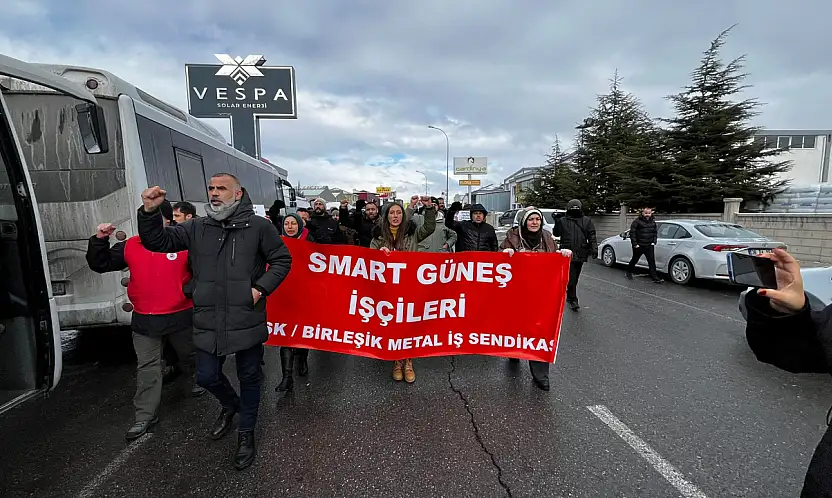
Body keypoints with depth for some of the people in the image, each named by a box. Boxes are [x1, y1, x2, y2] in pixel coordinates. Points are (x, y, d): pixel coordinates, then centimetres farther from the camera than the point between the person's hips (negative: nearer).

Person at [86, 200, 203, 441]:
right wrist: (99, 240, -6)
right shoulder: (130, 246, 3)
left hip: (180, 316, -2)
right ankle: (145, 415, 21)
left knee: (192, 356, 19)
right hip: (144, 321, 3)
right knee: (147, 367, 10)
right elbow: (100, 265, 6)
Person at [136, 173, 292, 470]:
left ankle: (246, 433, 34)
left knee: (250, 378, 11)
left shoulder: (258, 226, -5)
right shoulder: (197, 228, 6)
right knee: (207, 376, 15)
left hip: (247, 320, -3)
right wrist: (150, 211, -12)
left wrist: (261, 288, -11)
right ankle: (231, 405, 49)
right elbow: (157, 242, 5)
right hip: (208, 321, 4)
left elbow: (282, 259, -1)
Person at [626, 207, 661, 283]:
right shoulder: (637, 221, -9)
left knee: (652, 261, -3)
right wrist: (635, 244, -14)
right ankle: (629, 272, 33)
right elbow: (632, 233, -11)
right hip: (638, 246, -4)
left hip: (649, 246, 4)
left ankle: (655, 277, -2)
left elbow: (655, 232, 19)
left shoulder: (653, 222, 9)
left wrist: (654, 242, 6)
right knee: (634, 260, 12)